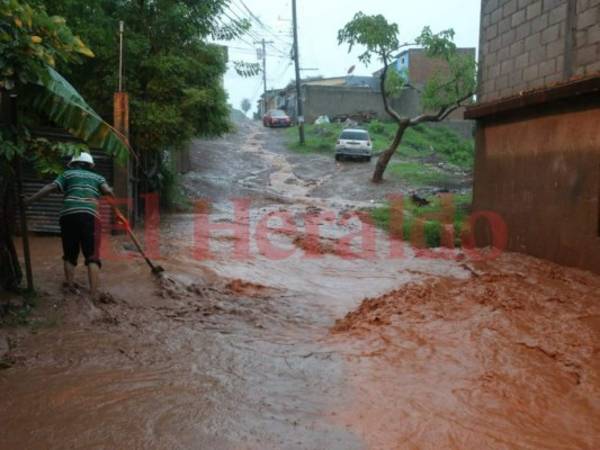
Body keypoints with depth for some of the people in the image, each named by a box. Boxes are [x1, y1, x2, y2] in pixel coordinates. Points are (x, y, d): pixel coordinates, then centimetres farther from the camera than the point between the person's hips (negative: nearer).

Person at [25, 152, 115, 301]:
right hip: (90, 215, -1)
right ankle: (93, 294, -10)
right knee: (92, 256, -1)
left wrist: (29, 200, 8)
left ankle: (70, 286, 19)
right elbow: (108, 190, 2)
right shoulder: (97, 177, 21)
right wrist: (112, 195, 22)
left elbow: (50, 187, 8)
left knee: (70, 254, 17)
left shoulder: (68, 174, 21)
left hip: (68, 214, 1)